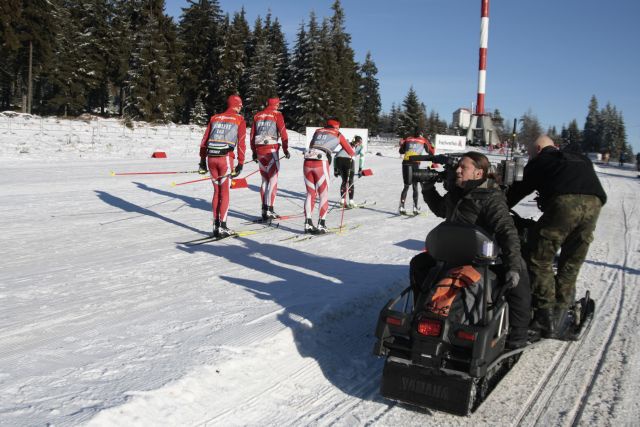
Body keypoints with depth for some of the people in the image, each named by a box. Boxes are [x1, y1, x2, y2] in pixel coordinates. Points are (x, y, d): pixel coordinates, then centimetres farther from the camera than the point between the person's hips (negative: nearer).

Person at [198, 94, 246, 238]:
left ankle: (216, 225, 14)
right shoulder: (239, 120, 5)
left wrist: (202, 161, 18)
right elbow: (241, 144, -3)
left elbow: (204, 141, 14)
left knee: (216, 191, 14)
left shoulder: (215, 118, 16)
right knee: (224, 192, 3)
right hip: (226, 158, -4)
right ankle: (222, 227, 1)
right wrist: (240, 164, -1)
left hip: (210, 157, 4)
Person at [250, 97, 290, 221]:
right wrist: (285, 149, 1)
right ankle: (269, 210, -9)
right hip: (272, 150, -5)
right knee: (273, 180, -3)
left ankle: (264, 209, 13)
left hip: (259, 150, 5)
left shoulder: (257, 116, 14)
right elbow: (283, 132, -6)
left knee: (264, 180, 13)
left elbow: (252, 135, 15)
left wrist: (254, 152, 21)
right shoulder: (277, 114, 0)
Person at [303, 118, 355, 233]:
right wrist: (352, 155, 46)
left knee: (310, 194, 12)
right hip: (321, 163, -4)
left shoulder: (318, 131, 25)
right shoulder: (338, 134, 17)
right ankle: (321, 225, 1)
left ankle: (308, 224, 7)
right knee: (323, 195, 7)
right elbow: (350, 152, 23)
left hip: (307, 162, 4)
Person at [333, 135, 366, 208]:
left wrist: (335, 169, 25)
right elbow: (362, 156, 5)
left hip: (338, 159, 4)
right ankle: (351, 202, 8)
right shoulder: (361, 146, 25)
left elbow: (336, 156, 26)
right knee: (350, 181, 10)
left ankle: (343, 201, 14)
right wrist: (360, 169, 1)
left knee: (344, 181, 18)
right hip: (348, 160, -4)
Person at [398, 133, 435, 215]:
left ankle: (401, 207, 4)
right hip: (415, 164, -2)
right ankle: (415, 207, 4)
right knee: (415, 186, 9)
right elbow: (432, 151, 14)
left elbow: (401, 151, 22)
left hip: (405, 162, 2)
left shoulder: (408, 139, 17)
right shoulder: (423, 141, 11)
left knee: (406, 186, 12)